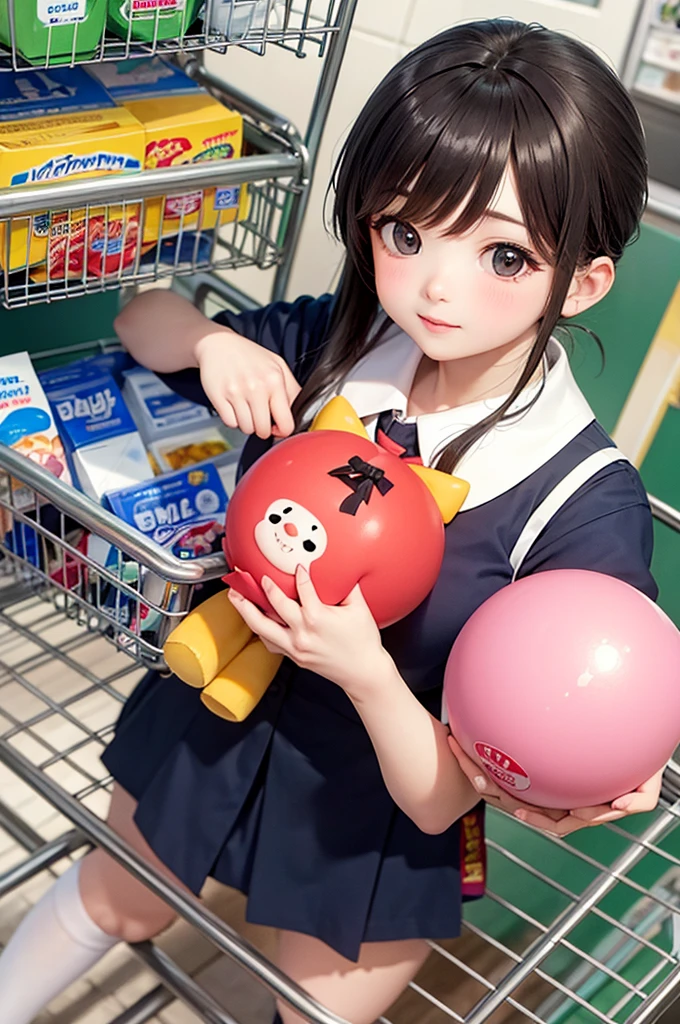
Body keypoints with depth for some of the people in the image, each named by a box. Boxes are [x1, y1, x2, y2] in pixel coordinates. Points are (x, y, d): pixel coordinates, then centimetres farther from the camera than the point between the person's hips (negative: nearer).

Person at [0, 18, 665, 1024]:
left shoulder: (588, 510, -30)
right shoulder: (336, 343, -18)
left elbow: (445, 799, -24)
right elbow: (143, 320, 1)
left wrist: (366, 673, -43)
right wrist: (213, 341, -21)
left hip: (373, 820, -4)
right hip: (215, 712, 4)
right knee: (115, 901, 32)